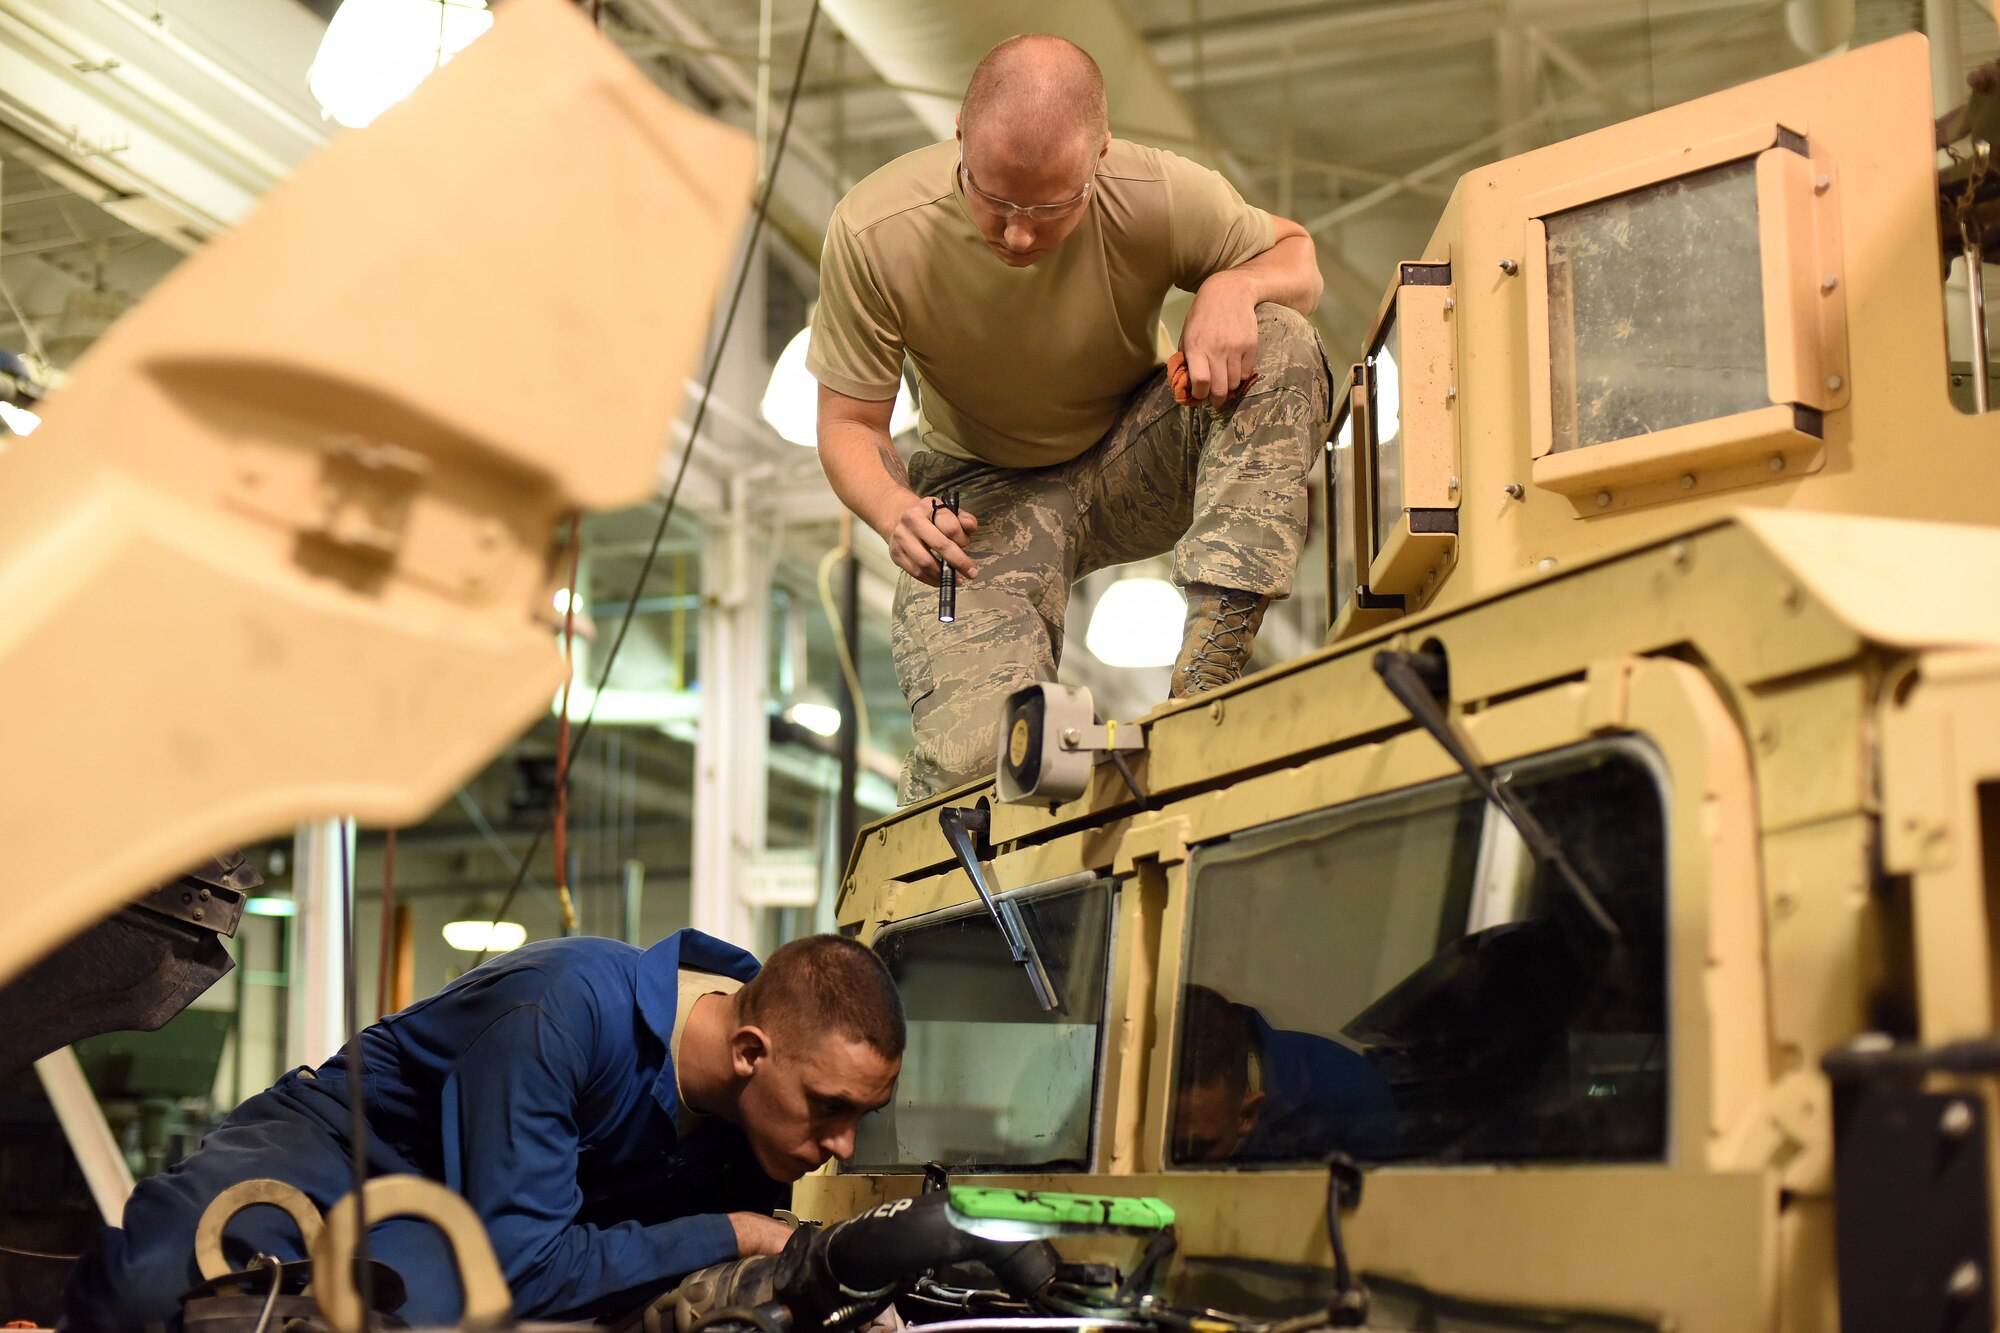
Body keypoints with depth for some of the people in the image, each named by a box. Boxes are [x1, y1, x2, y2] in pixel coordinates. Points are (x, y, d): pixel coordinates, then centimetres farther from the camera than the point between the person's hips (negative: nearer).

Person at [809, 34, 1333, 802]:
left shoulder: (1157, 196, -22)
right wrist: (896, 511, -38)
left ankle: (1206, 677, -34)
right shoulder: (873, 233, -24)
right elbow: (849, 424, -14)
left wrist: (1234, 288, -29)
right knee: (972, 753, -28)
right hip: (986, 494, -2)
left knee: (1281, 345, -29)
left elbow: (1296, 255, -3)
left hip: (1133, 467, 2)